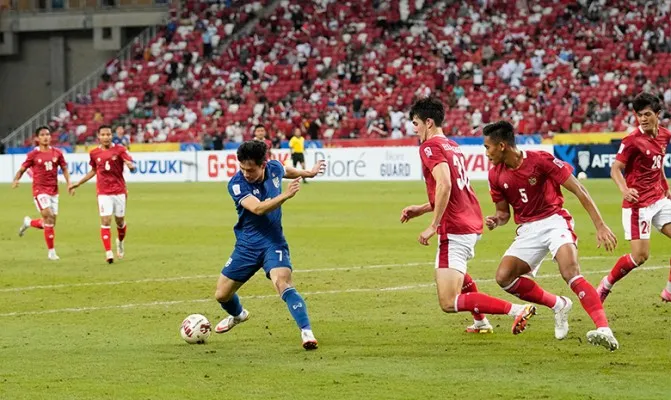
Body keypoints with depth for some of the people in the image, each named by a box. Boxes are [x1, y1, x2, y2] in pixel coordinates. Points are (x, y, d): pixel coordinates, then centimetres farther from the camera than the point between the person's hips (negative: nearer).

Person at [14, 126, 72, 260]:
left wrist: (69, 184, -1)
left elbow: (64, 169, 12)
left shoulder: (57, 153, 3)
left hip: (53, 191, 5)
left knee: (50, 223, 7)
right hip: (40, 190, -5)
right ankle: (51, 251, -9)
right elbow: (22, 169, 0)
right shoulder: (33, 155, -5)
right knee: (48, 217, -17)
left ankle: (29, 222, 37)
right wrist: (16, 180, -19)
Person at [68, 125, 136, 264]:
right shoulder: (94, 153, 4)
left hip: (119, 191, -1)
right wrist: (77, 184, 21)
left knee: (120, 221, 9)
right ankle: (108, 253, -10)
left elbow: (131, 165, -14)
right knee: (105, 221, -11)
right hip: (103, 192, 1)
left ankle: (120, 242, 39)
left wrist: (130, 165, -39)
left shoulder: (120, 150, -4)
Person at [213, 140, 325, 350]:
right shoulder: (237, 184, -21)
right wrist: (285, 195, -49)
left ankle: (306, 332, -32)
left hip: (273, 242, 0)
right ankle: (238, 315, 44)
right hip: (247, 244, 0)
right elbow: (258, 208, -36)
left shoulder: (274, 168, -9)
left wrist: (308, 173, 37)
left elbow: (286, 171, 19)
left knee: (283, 283, -28)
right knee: (222, 295, 8)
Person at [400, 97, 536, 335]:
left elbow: (444, 185, -24)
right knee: (455, 270, 40)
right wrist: (420, 210, 25)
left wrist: (433, 226, -21)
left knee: (449, 303, -12)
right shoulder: (453, 146, 18)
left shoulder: (430, 146, -10)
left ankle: (518, 310, -19)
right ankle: (481, 323, 38)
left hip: (454, 230, -10)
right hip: (473, 223, 10)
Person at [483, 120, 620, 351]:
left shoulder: (540, 160, -14)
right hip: (527, 230, 6)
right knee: (503, 277, -14)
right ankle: (558, 305, 5)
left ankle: (604, 330, -40)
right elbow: (504, 211, 17)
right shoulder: (496, 175, 3)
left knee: (570, 272, -29)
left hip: (554, 221, -6)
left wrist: (600, 225, -16)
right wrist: (495, 220, -10)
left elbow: (578, 191, -12)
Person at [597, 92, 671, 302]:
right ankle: (605, 286, 9)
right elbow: (615, 169, -15)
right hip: (639, 203, -7)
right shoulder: (633, 140, -15)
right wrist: (624, 190, -33)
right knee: (640, 255, -9)